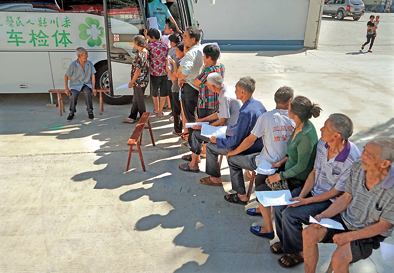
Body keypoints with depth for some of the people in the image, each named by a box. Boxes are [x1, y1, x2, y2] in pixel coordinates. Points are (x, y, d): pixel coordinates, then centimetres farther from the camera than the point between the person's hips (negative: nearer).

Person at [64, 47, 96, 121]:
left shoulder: (89, 64, 0)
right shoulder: (73, 65, -8)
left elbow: (93, 76, 4)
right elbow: (66, 76, -2)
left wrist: (93, 88, -6)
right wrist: (66, 88, -10)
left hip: (86, 84, 1)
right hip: (75, 85, -1)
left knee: (88, 92, -33)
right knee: (74, 95, -30)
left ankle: (90, 111, -15)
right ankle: (72, 112, -7)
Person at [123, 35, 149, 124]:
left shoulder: (140, 55, -22)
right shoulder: (145, 52, 5)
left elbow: (138, 70, -22)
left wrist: (132, 82, -14)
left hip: (139, 81, -9)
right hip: (143, 80, 9)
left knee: (139, 100, 4)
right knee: (135, 99, 18)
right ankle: (132, 117, 29)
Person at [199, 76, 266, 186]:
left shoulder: (246, 112, -30)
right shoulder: (258, 104, -1)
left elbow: (235, 142, -26)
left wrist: (217, 140, -10)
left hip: (248, 150, -9)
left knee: (210, 146, 3)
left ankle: (215, 178, 17)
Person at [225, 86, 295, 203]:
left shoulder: (266, 117, -18)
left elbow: (250, 140, -11)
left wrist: (233, 152, 4)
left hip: (269, 163, -5)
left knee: (232, 160, 13)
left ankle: (242, 196, 18)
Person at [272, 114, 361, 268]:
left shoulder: (352, 161, -31)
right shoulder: (322, 144, -10)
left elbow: (336, 192, -21)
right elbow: (314, 172, 1)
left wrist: (306, 201, -19)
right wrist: (301, 196, -8)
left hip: (331, 200, -7)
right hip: (314, 190, 7)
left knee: (290, 215, -19)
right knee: (279, 206, -2)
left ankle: (298, 252, 8)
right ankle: (285, 242, 23)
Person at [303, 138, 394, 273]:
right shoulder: (357, 168, -12)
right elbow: (346, 198, 1)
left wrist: (349, 236, -21)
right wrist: (323, 215, -10)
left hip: (370, 234, -5)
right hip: (346, 219, 5)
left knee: (338, 259, -27)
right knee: (308, 234, -13)